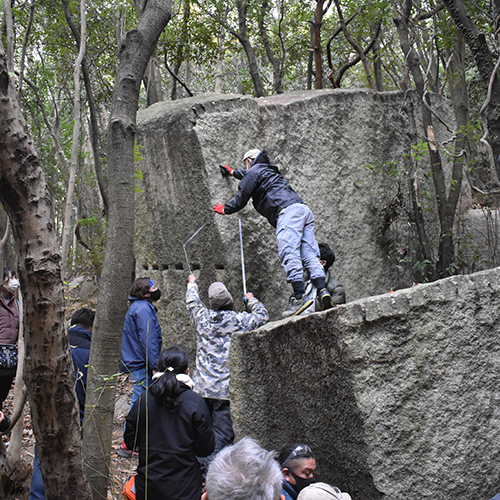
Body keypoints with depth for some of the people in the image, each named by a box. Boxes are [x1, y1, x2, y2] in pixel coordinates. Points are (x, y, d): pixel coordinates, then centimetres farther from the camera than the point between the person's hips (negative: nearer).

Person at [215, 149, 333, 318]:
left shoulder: (254, 171, 13)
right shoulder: (268, 171, 40)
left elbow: (241, 199, 13)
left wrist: (225, 209, 32)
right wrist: (233, 172, 79)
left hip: (288, 210, -9)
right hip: (304, 209, 9)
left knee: (288, 253, -19)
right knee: (309, 254, -3)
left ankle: (300, 296, -32)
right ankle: (322, 290, -22)